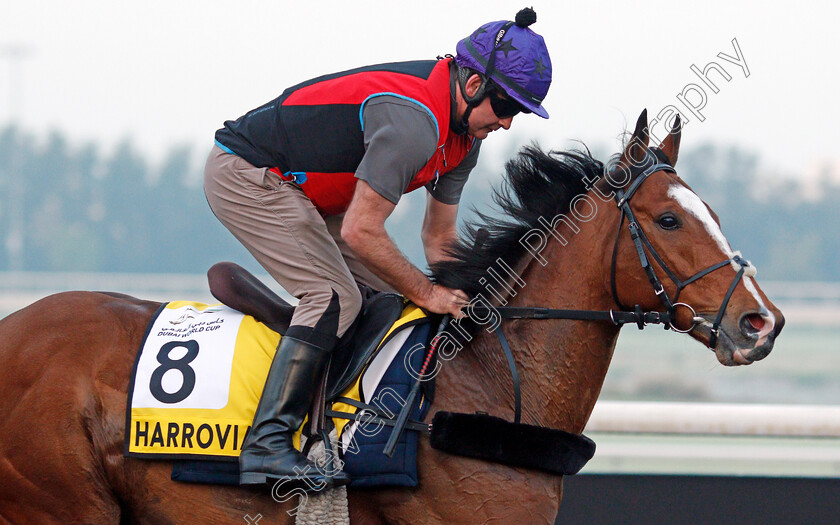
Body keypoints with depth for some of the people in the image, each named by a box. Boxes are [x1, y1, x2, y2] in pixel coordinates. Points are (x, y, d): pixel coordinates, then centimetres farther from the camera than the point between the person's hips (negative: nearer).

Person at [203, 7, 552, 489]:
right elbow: (360, 232, -30)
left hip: (299, 189, 11)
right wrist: (426, 292, -19)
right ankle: (267, 446, -27)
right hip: (245, 176, -11)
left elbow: (439, 238, 12)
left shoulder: (465, 134, 2)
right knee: (335, 297, -22)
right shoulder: (414, 122, -31)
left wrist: (462, 303, 1)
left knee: (389, 296, 6)